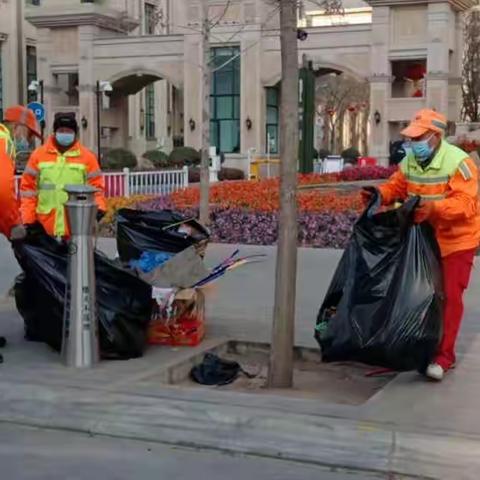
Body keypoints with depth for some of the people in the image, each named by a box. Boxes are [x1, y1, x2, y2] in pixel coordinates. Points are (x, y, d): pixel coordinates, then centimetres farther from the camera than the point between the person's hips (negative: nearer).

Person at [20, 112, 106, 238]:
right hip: (44, 225, 1)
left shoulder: (87, 156, 3)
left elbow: (96, 185, 5)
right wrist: (27, 219, 0)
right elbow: (28, 188, 6)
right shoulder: (39, 154, 4)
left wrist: (99, 207, -14)